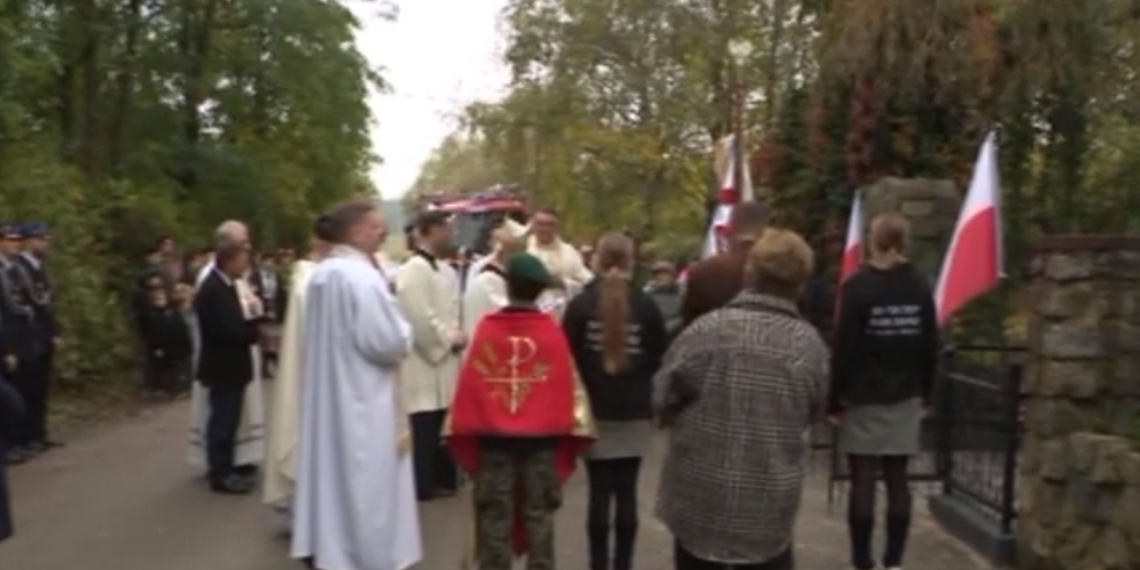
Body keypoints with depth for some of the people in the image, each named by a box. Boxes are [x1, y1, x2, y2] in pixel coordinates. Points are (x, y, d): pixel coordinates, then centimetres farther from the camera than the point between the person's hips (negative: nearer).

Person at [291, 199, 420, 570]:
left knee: (331, 468, 17)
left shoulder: (320, 274, 7)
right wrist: (403, 330, -4)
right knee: (365, 479, 1)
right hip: (362, 399, -9)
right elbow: (387, 342, -24)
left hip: (327, 395, 9)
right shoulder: (362, 276, -21)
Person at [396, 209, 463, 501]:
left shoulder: (446, 271, 15)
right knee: (424, 427, -4)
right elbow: (420, 319, -21)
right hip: (424, 361, -9)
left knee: (442, 424, 13)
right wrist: (450, 340, -11)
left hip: (445, 360, 9)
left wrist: (458, 336, 1)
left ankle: (442, 479, 22)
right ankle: (422, 485, 4)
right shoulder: (413, 271, -15)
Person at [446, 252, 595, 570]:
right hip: (541, 436, 0)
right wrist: (568, 426, 5)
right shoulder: (552, 331, -6)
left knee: (495, 514, 9)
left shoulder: (486, 328, -7)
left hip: (494, 435, 0)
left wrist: (465, 430, 4)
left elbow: (470, 382, -5)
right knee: (538, 513, 9)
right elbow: (567, 382, -4)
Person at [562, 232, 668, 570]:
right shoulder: (646, 305, -2)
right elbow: (660, 358, 4)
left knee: (599, 492, 4)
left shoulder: (580, 305, -5)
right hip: (635, 412, 1)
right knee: (627, 492, 5)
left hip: (594, 409, -1)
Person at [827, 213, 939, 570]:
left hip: (863, 398, -4)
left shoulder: (858, 286, -10)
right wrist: (925, 394, 16)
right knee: (897, 479, 8)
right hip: (904, 397, 4)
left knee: (863, 480, 0)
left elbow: (844, 348, -12)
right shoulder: (919, 288, 3)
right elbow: (930, 347, 7)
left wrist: (834, 400, -6)